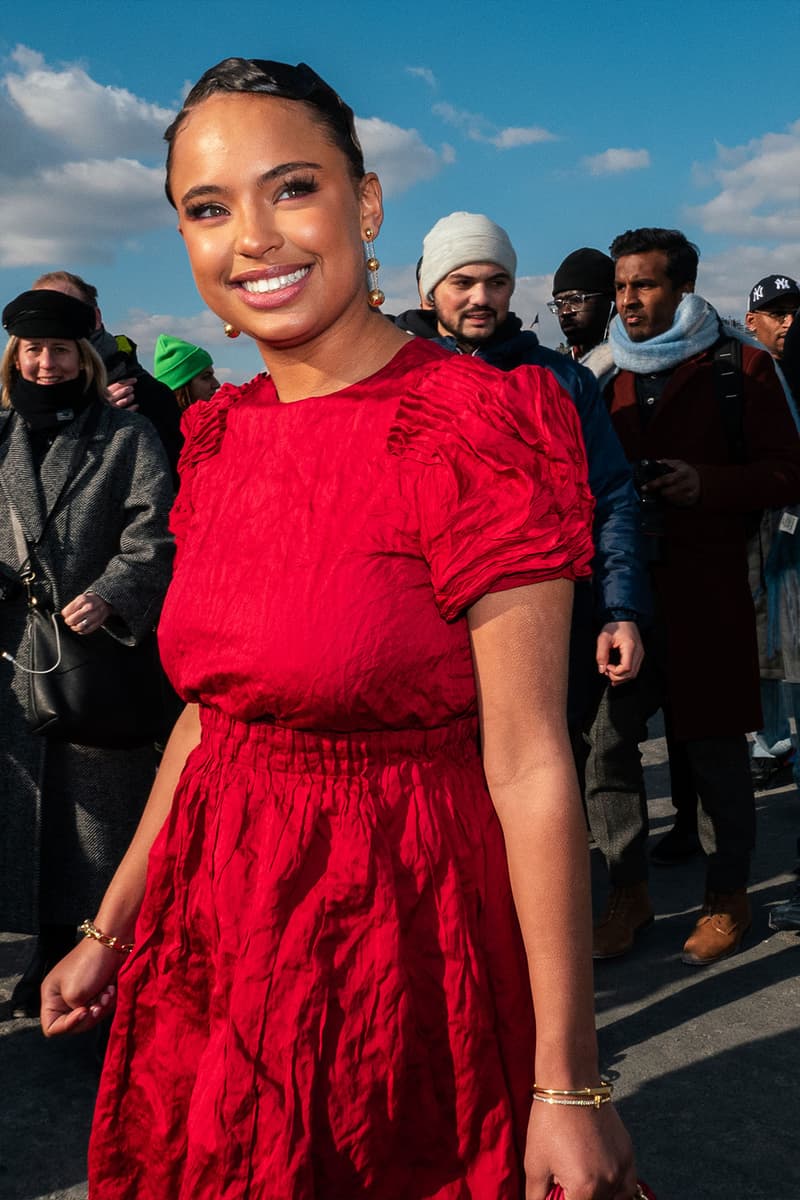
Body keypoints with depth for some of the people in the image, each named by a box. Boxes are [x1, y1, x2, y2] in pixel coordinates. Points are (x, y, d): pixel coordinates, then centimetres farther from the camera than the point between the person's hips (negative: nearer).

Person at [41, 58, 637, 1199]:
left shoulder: (473, 430, -17)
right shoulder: (223, 436, 3)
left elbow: (529, 766, -19)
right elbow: (208, 708, 10)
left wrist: (569, 1085, -16)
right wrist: (111, 929, 14)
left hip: (399, 924, -6)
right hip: (218, 926, 7)